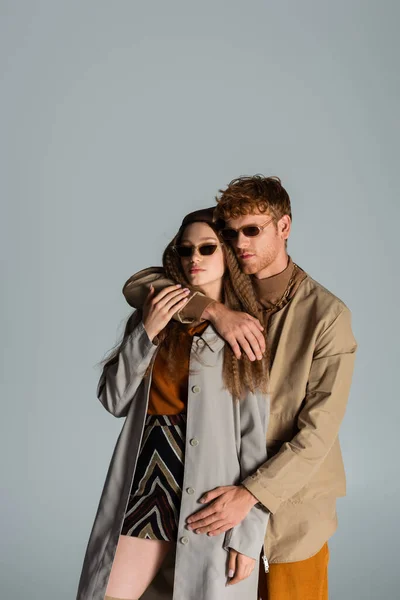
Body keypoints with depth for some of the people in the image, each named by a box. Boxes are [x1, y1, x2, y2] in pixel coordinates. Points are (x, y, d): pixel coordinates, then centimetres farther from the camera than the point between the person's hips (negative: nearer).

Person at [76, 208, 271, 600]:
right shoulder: (154, 315, 8)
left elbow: (256, 441, -6)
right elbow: (114, 400, 2)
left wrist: (248, 534, -9)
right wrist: (146, 332, -10)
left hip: (210, 501, -3)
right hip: (147, 489, 3)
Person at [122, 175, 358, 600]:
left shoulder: (326, 314, -14)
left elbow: (319, 429, -17)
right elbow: (138, 286, -12)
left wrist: (252, 493, -23)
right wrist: (214, 310, -26)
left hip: (290, 504, -3)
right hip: (224, 492, 3)